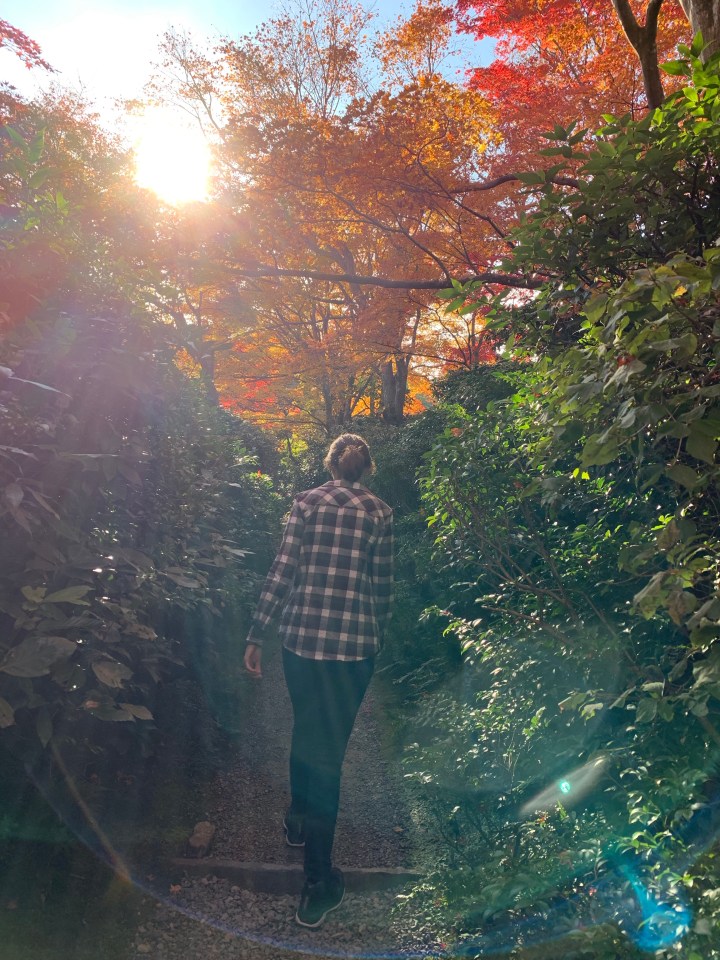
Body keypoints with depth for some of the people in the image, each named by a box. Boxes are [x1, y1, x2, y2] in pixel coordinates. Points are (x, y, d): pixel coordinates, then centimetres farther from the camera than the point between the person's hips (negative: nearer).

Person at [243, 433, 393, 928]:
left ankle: (300, 819, 46)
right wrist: (377, 634, 19)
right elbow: (382, 587, 3)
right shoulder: (380, 513, 1)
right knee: (329, 747, 6)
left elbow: (282, 572, -4)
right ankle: (319, 879, 11)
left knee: (306, 727, 24)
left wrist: (257, 636, 2)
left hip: (301, 636, 1)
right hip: (354, 644, -1)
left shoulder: (306, 502, 0)